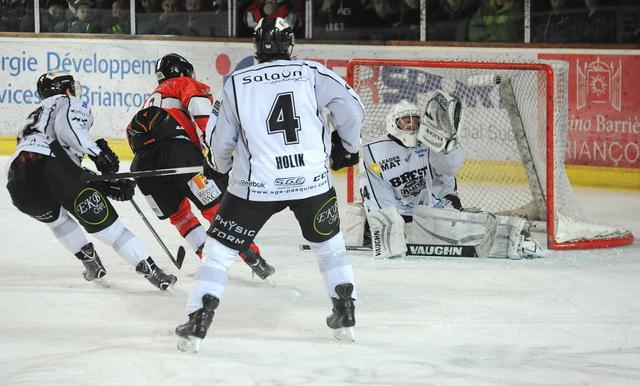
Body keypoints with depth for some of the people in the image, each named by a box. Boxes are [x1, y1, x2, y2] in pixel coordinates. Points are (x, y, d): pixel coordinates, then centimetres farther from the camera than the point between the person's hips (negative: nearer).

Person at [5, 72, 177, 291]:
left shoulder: (36, 116, 41)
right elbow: (66, 126, -8)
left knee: (56, 216, 37)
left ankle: (90, 262, 31)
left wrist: (110, 187, 25)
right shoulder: (71, 104, 20)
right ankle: (150, 271, 1)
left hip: (18, 186, 6)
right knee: (104, 222, 3)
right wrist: (99, 154, 0)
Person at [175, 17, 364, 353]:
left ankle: (197, 324, -1)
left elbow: (220, 140, 10)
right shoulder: (311, 73, 1)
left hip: (256, 184, -1)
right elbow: (350, 106, -5)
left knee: (219, 248, 9)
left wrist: (223, 167, 32)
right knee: (328, 242, 26)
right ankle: (345, 315, 26)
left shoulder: (236, 83, 3)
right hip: (312, 180, 1)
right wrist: (347, 146, 14)